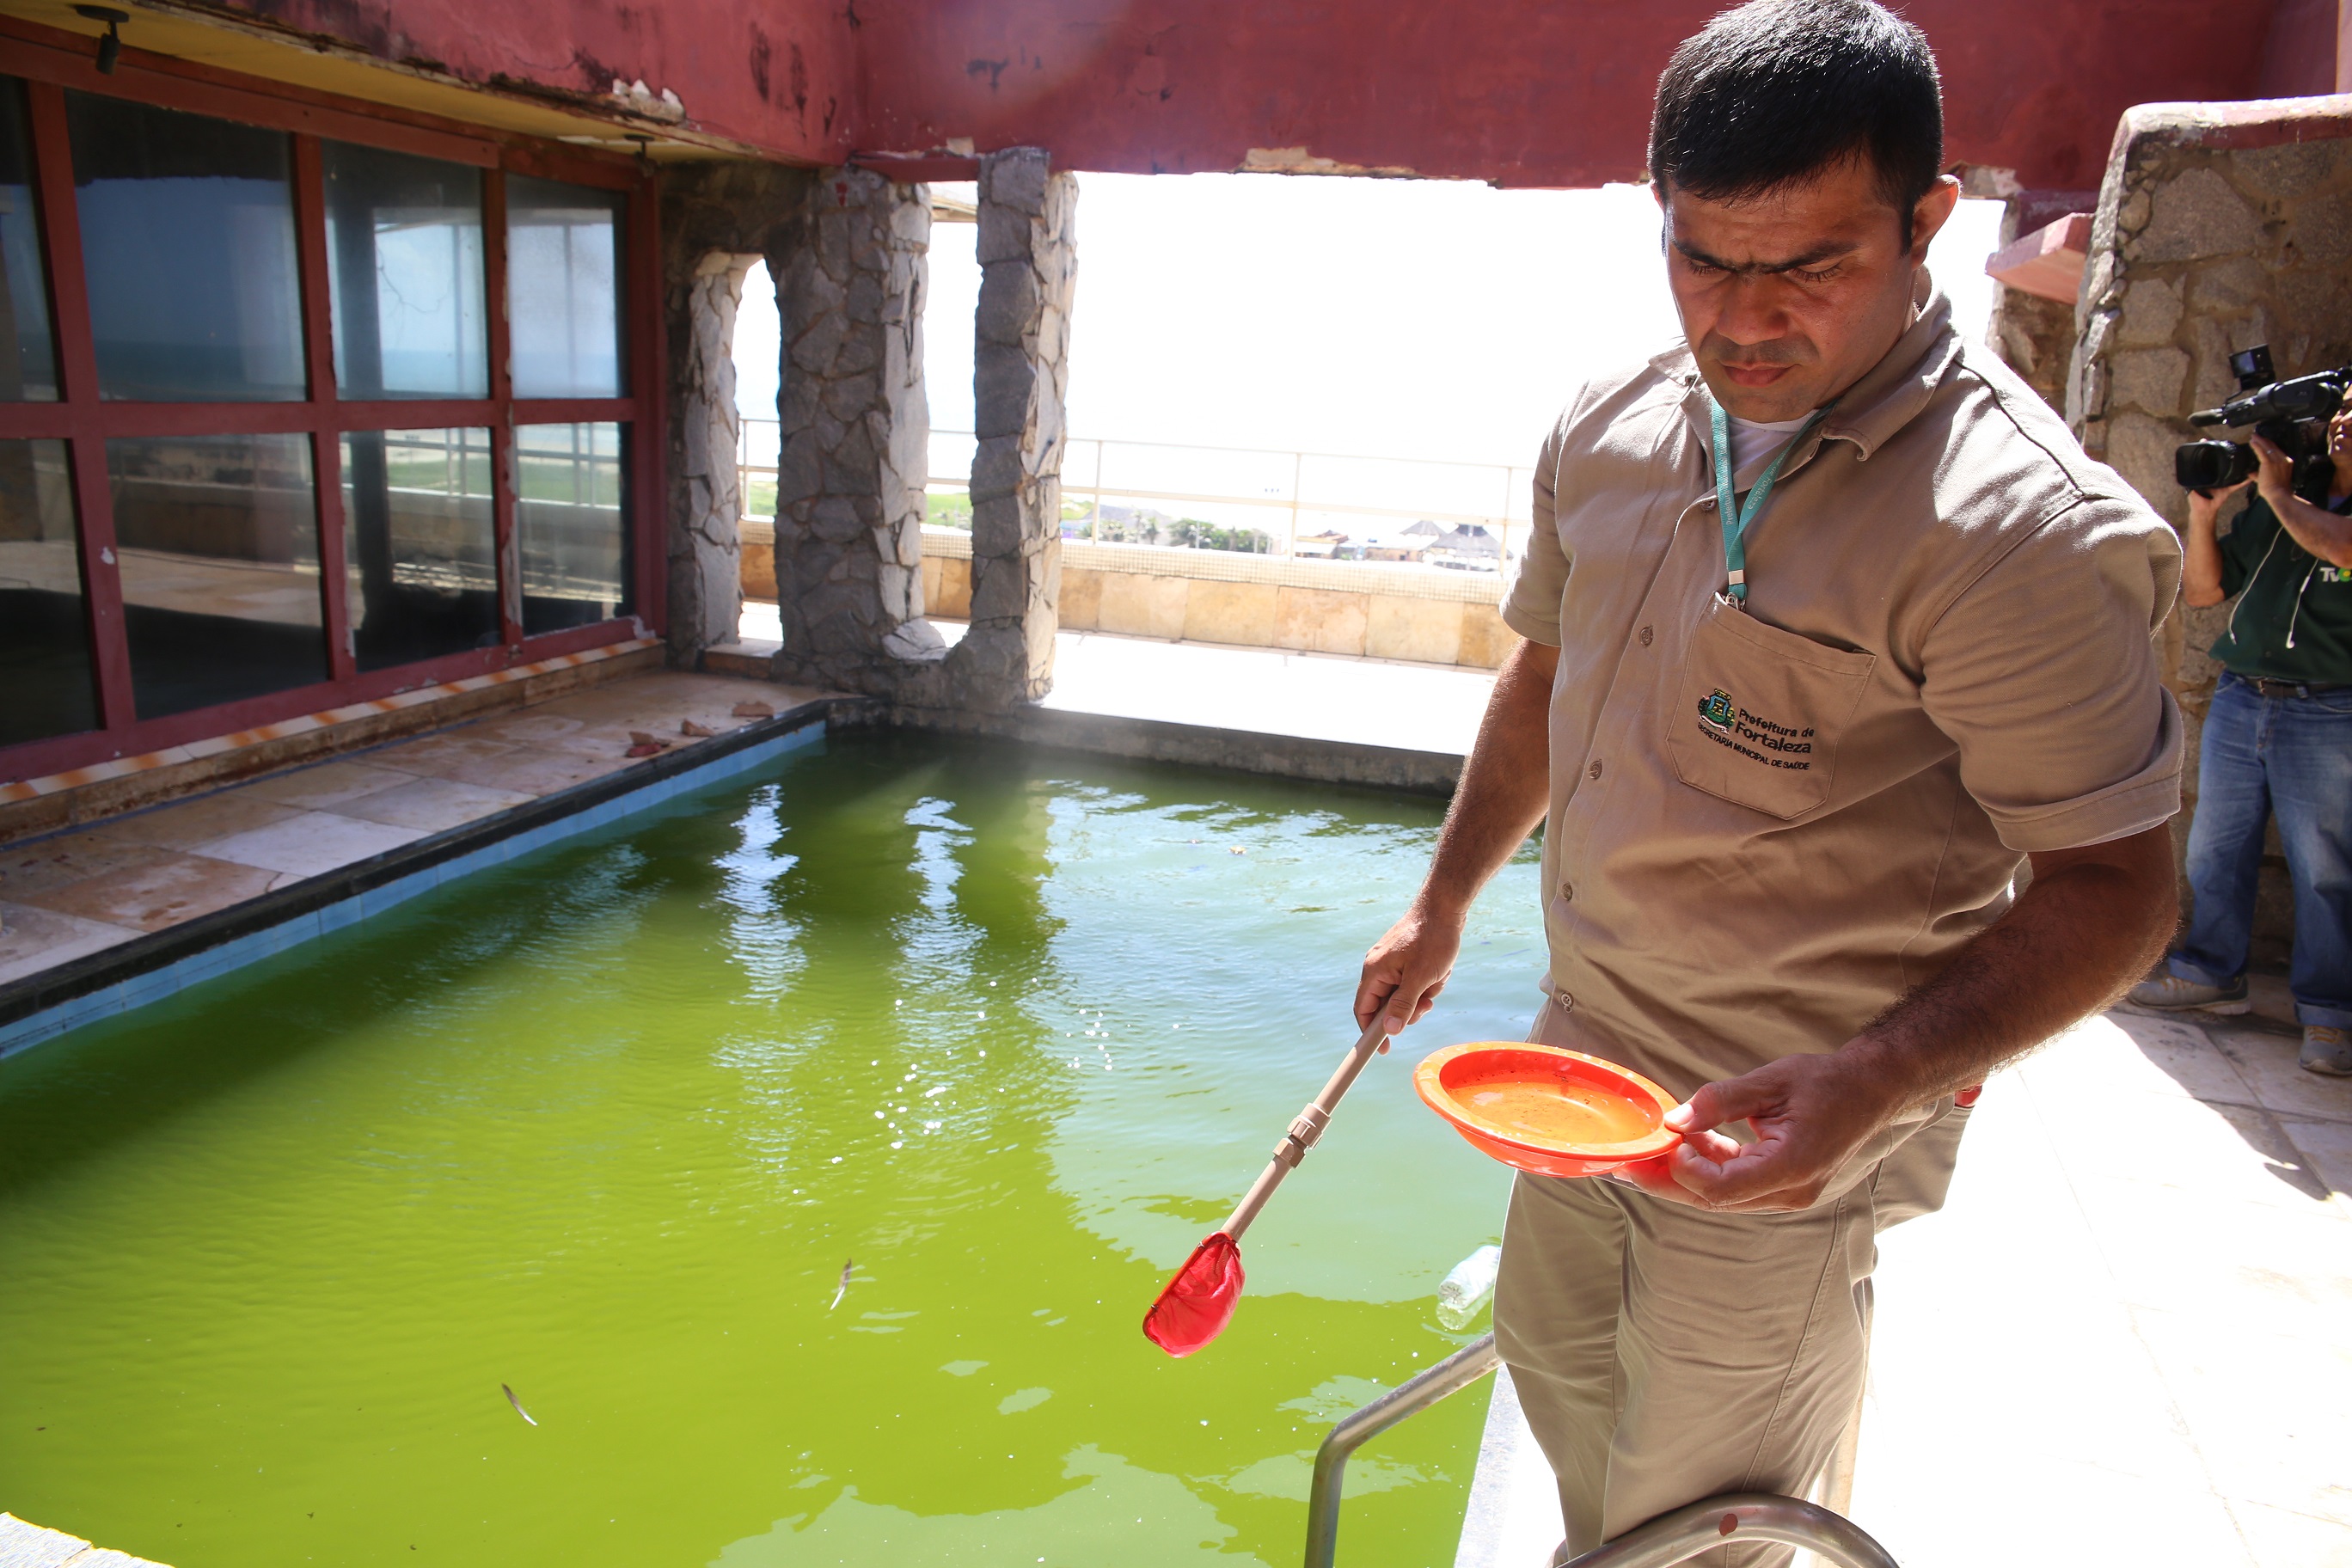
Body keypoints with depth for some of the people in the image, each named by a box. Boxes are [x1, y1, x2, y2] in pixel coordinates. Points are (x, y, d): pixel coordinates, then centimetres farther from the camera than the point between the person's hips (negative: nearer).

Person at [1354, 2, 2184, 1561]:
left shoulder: (2014, 526, -25)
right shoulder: (1611, 428, -3)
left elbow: (2114, 887, -20)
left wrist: (1876, 1078, -34)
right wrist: (1444, 904, 15)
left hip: (1780, 1131, -7)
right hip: (1588, 1050, 7)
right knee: (1553, 1349, 27)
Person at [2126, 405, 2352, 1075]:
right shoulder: (2271, 505, 12)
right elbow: (2201, 589, 12)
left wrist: (2277, 492, -11)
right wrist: (2203, 513, -1)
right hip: (2239, 699, 5)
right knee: (2215, 847, 9)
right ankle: (2211, 975, 23)